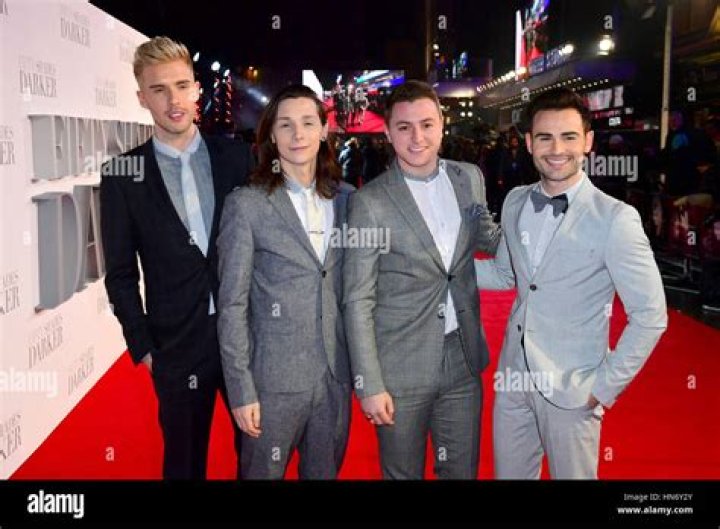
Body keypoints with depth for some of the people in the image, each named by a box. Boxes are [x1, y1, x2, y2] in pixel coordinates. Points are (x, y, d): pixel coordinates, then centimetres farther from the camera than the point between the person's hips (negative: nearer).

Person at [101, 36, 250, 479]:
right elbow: (122, 273, 0)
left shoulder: (236, 156, 0)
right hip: (177, 345, -1)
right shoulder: (123, 174, -3)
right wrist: (142, 346, -3)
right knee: (185, 460, 16)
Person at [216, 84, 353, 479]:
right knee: (263, 472, 12)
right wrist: (241, 390, -11)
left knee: (325, 472, 18)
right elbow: (232, 305, -8)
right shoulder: (246, 204, -8)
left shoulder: (346, 198, 4)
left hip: (336, 375, 4)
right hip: (275, 379, -3)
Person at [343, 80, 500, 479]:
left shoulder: (470, 178, 2)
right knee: (403, 473, 13)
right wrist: (369, 385, -13)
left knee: (463, 470, 17)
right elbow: (358, 302, -11)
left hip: (463, 359, 4)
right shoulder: (370, 202, -13)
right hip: (400, 370, -4)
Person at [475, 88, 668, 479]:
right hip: (513, 376, 5)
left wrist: (606, 386, -12)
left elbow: (650, 316, -13)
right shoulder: (515, 202, 1)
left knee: (571, 473, 13)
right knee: (508, 472, 19)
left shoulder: (614, 218, -17)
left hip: (572, 391, -5)